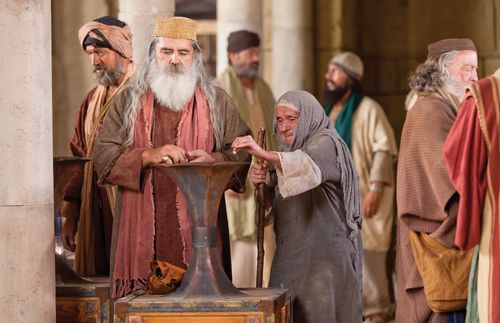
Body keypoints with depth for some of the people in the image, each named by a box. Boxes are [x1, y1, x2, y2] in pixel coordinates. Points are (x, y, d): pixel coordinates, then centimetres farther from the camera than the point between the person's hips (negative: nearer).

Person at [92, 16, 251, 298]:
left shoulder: (217, 102, 10)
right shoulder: (129, 102, 10)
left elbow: (244, 154, 4)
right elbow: (104, 156, 1)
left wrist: (213, 160, -16)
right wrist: (148, 155, -15)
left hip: (200, 231, 0)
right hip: (144, 233, 0)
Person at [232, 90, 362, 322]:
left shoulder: (326, 143, -7)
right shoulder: (287, 155, 19)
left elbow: (308, 164, -31)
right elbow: (272, 205, 17)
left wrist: (264, 154, -44)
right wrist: (260, 183, -4)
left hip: (323, 254, -8)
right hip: (290, 255, 8)